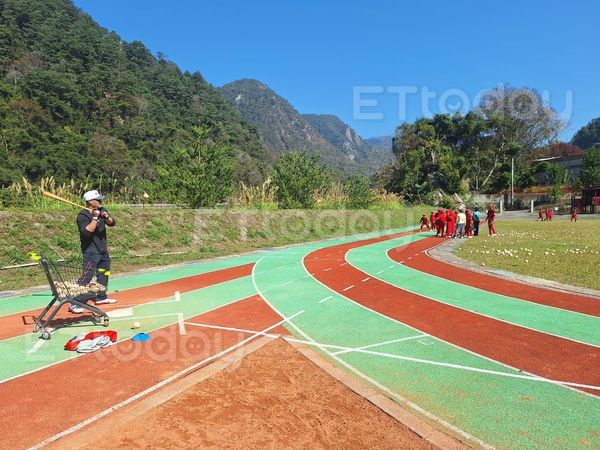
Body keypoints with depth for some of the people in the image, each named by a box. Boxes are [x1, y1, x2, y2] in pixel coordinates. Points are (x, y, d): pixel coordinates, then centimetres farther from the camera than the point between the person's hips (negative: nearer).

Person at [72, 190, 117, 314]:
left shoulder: (102, 210, 7)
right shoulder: (82, 216, -15)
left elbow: (112, 223, -2)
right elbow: (86, 232, -28)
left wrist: (106, 217, -21)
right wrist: (95, 218, -29)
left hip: (103, 249, 8)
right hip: (91, 251, -8)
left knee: (104, 272, 19)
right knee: (87, 276, -15)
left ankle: (101, 297, 34)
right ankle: (75, 304, -14)